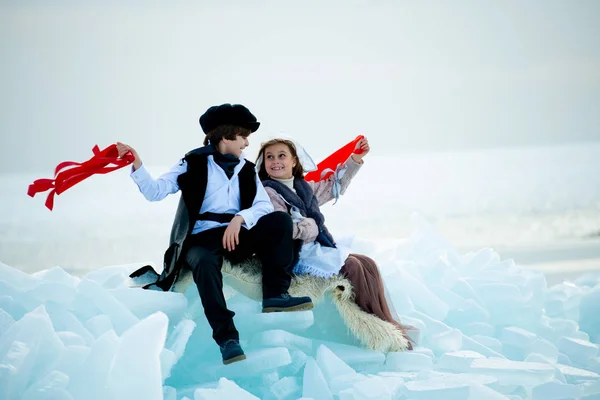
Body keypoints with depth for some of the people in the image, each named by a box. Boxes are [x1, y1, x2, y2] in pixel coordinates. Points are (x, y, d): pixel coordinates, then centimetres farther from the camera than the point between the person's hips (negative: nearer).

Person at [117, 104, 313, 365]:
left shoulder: (247, 170, 16)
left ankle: (275, 294, -22)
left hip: (237, 235, 4)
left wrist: (240, 219, -18)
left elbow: (264, 205, 2)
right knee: (204, 262, -39)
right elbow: (156, 192, -6)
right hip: (203, 238, -4)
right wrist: (137, 166, -23)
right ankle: (226, 337, -42)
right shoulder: (195, 163, 3)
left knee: (280, 220, -20)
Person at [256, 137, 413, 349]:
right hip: (296, 254, -9)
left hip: (318, 246, 9)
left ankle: (388, 321, -9)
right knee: (352, 266, -19)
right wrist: (310, 227, -12)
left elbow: (333, 185, 29)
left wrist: (355, 159, 23)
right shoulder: (267, 192, -9)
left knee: (368, 264, -5)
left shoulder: (304, 187, 17)